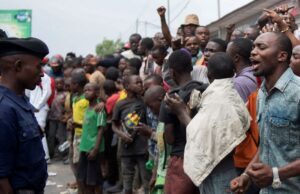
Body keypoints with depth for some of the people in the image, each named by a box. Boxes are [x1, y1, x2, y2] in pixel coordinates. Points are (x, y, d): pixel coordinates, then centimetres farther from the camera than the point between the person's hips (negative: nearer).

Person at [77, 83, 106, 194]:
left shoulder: (99, 110, -12)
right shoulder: (87, 109, 13)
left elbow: (101, 130, -16)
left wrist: (96, 149, -19)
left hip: (93, 148, -8)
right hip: (84, 148, 8)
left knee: (95, 180, 0)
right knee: (81, 179, 11)